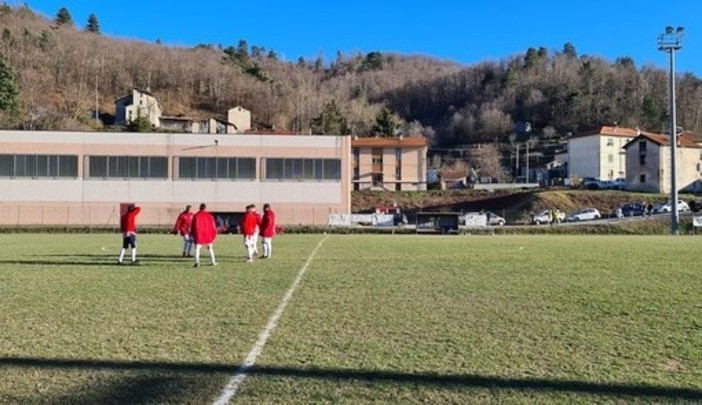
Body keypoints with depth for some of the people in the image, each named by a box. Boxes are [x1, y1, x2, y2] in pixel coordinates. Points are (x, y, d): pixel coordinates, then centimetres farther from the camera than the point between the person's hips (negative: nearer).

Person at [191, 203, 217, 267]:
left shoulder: (196, 215, 0)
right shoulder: (209, 215, 2)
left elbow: (193, 226, 1)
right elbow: (213, 226, 2)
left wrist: (192, 234, 10)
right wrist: (214, 235, 9)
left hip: (198, 235, -2)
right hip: (208, 235, 2)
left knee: (197, 248, -4)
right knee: (210, 248, 17)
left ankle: (197, 262, -23)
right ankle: (213, 262, 19)